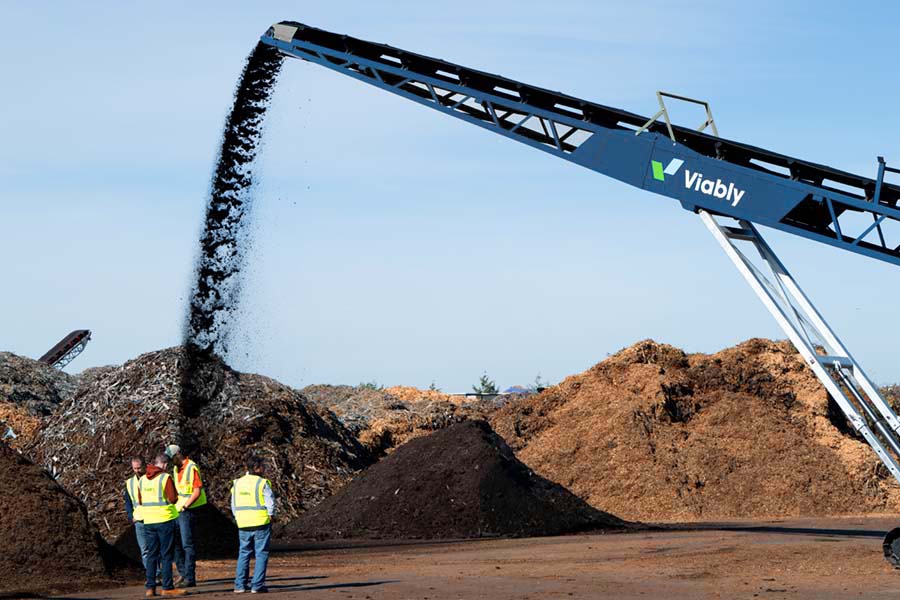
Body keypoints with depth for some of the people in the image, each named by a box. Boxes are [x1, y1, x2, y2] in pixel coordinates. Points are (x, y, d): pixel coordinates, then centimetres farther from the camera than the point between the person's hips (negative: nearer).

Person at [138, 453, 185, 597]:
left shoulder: (143, 479, 9)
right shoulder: (165, 478, -10)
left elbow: (140, 502, 15)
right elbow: (173, 499, -15)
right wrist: (175, 497, 6)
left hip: (148, 521, 5)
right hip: (165, 520, -5)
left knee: (151, 554, 10)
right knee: (166, 555, -1)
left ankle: (150, 587, 8)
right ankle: (167, 587, 0)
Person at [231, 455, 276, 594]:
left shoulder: (237, 483, 8)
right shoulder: (262, 483, -9)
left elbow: (234, 506, 12)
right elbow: (270, 503, -10)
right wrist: (270, 516, 3)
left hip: (243, 525, 5)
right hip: (261, 524, -5)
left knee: (243, 554, 14)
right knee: (261, 554, 2)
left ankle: (240, 585, 10)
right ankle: (257, 586, -2)